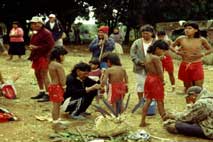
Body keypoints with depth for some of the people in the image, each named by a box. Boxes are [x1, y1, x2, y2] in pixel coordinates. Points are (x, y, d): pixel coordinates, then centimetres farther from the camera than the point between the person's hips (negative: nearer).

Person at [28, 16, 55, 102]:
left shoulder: (46, 33, -14)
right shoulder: (35, 33, 16)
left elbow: (50, 45, -21)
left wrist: (37, 47, -21)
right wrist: (31, 46, 4)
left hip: (44, 56, -10)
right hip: (36, 56, 10)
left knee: (44, 75, -11)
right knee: (37, 74, 15)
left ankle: (47, 95, -6)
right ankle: (41, 92, 27)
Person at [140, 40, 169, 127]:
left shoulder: (147, 56, 8)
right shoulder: (156, 58, -18)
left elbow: (147, 69, 9)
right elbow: (160, 72, -18)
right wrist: (162, 81, -5)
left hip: (148, 78, 8)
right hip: (156, 80, -8)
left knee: (148, 100, 13)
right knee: (160, 101, 1)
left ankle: (143, 121, 14)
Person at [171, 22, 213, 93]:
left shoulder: (201, 40, -3)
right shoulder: (181, 39, -2)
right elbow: (172, 46, 14)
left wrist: (202, 54, -8)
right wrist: (176, 51, -5)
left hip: (197, 65, -1)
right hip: (184, 66, 1)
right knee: (187, 88, 10)